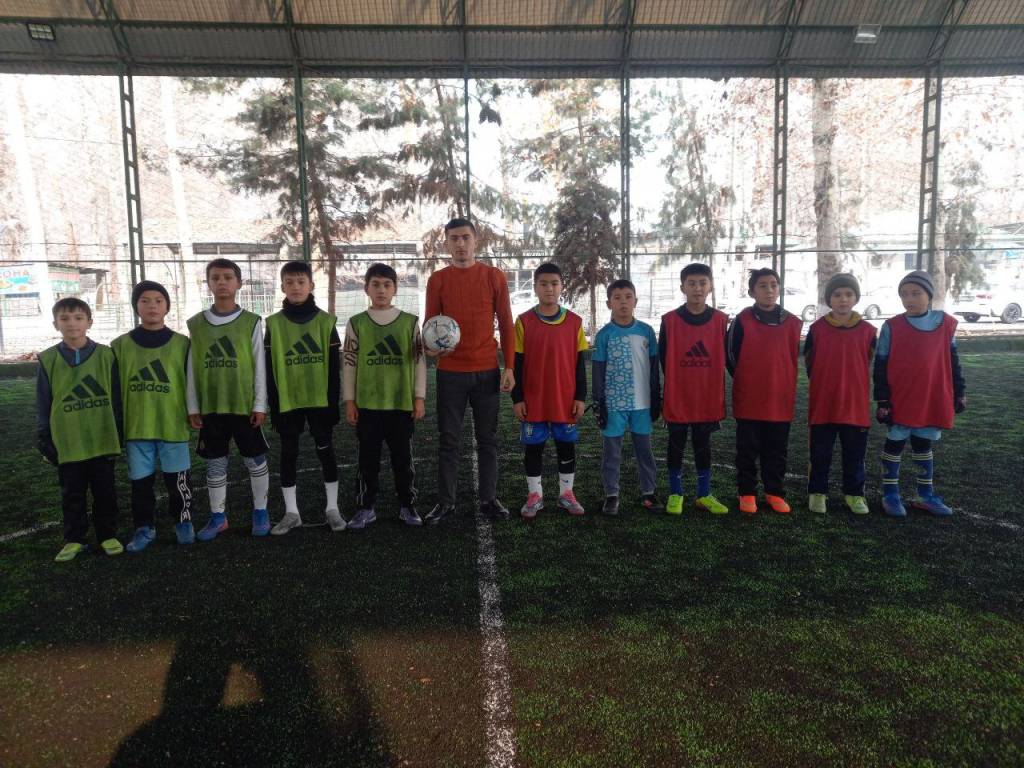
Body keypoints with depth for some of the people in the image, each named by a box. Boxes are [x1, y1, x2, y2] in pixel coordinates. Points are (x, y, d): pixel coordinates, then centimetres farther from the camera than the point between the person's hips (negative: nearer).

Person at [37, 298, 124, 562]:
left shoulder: (105, 355, -3)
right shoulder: (48, 360, 0)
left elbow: (116, 399, 1)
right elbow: (43, 405, 4)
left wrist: (118, 434, 1)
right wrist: (44, 439, 2)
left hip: (102, 440, -1)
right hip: (66, 443, 1)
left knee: (105, 491, 10)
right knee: (72, 495, 12)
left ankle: (108, 535, 23)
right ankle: (74, 539, 25)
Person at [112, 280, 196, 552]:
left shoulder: (182, 344, 0)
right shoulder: (120, 345, 3)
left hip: (174, 426, -1)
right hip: (136, 428, 1)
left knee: (178, 479, 5)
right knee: (140, 482, 10)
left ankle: (183, 522, 25)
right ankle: (144, 527, 25)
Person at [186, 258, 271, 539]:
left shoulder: (251, 322, -3)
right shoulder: (195, 324, 3)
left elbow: (259, 367, -2)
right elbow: (192, 369, 6)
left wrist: (260, 405, -5)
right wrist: (193, 407, 3)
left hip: (245, 405, -2)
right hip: (210, 407, 2)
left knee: (255, 460, 7)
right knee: (215, 463, 11)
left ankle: (260, 512, 22)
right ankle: (218, 516, 24)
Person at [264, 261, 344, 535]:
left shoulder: (325, 321, -2)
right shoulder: (274, 323, 0)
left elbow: (334, 367, -1)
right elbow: (269, 369, 1)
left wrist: (334, 401, -4)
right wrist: (273, 405, -3)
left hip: (320, 399, -1)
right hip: (287, 401, 1)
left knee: (326, 451, 8)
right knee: (288, 455, 9)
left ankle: (332, 508, 20)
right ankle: (291, 512, 21)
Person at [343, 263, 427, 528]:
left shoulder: (410, 322, 1)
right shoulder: (356, 323, 1)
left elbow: (419, 362, 3)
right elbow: (350, 365, 3)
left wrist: (419, 398, -1)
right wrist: (349, 401, 0)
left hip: (402, 403, 0)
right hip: (367, 404, 0)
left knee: (403, 457, 10)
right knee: (367, 458, 9)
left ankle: (407, 505, 24)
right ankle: (365, 508, 21)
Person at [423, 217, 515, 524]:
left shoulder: (494, 276, 2)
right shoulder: (437, 280, 3)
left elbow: (506, 323, 3)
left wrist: (509, 367, -2)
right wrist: (430, 347, -17)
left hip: (487, 371, 0)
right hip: (450, 372, 0)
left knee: (487, 438, 9)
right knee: (448, 440, 6)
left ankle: (489, 498, 20)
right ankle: (445, 502, 15)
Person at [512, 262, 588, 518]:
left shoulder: (574, 322, 0)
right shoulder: (524, 321, -3)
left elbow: (579, 363, 3)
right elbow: (517, 364, -1)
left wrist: (581, 397, 0)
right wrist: (517, 398, -4)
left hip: (566, 399, 1)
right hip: (533, 400, -1)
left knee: (567, 447, 11)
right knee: (533, 448, 8)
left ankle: (566, 493, 26)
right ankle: (534, 495, 22)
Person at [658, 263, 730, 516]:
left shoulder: (721, 320, -2)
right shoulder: (669, 320, -6)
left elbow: (724, 357, 5)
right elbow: (663, 357, 0)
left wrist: (707, 381, 4)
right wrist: (678, 382, 3)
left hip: (708, 398, 2)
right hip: (677, 398, -1)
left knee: (703, 446, 13)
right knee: (676, 446, 9)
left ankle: (704, 495, 24)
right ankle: (675, 494, 21)